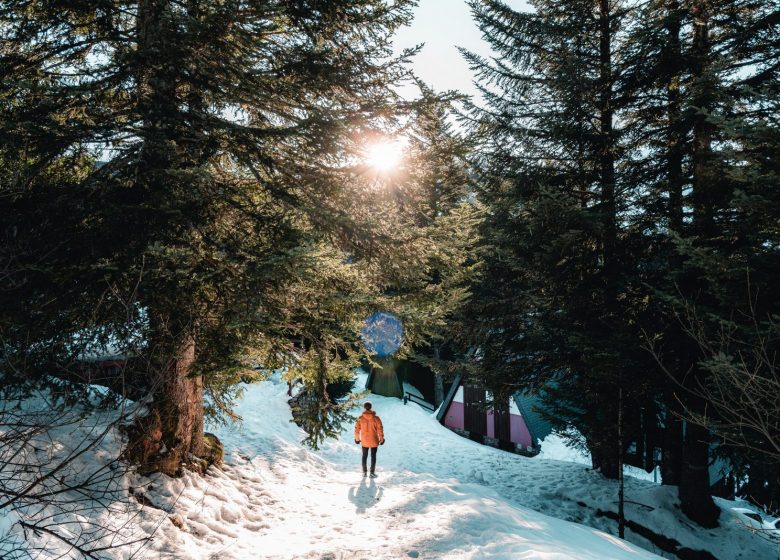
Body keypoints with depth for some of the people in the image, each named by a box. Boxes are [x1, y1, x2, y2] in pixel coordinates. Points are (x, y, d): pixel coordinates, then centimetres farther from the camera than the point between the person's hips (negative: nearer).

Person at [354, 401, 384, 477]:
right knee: (373, 456, 11)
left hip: (364, 441, 2)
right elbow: (380, 429, -12)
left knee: (364, 456, 18)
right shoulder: (376, 418, -13)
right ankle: (372, 473, 13)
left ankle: (364, 472, 25)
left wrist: (357, 439, 9)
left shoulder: (360, 418, -9)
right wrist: (381, 439, -1)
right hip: (374, 441, -2)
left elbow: (357, 429, -4)